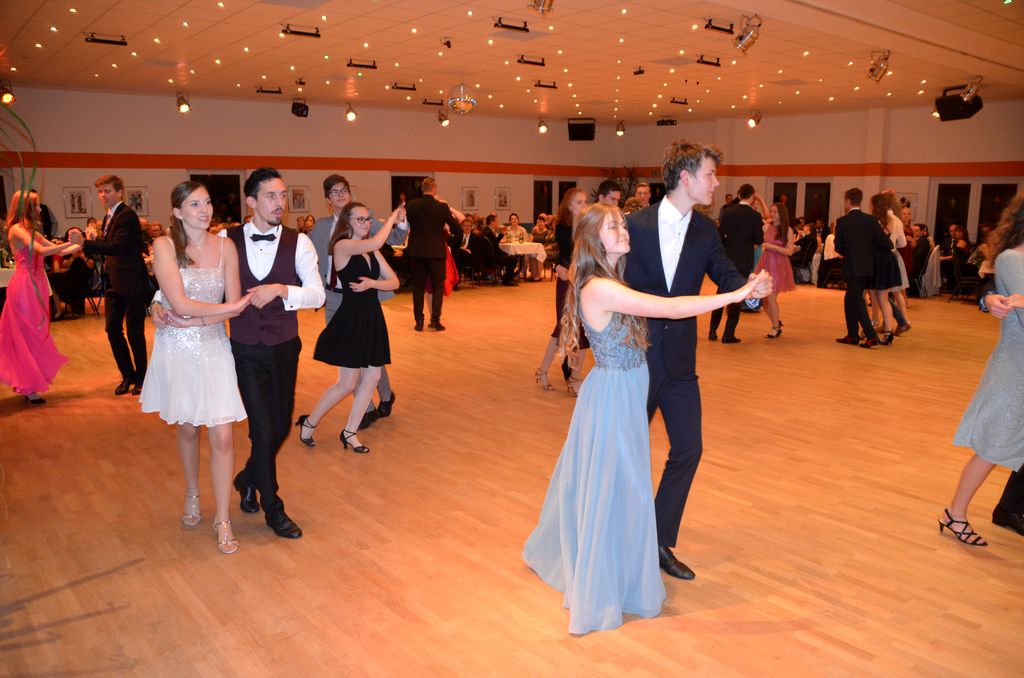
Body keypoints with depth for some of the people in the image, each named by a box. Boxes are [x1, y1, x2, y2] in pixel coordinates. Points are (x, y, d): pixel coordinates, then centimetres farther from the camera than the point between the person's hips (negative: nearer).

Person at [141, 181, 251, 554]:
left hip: (213, 348, 1)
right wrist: (226, 308, -12)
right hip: (177, 351, -1)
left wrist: (193, 320, -17)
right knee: (187, 428, 17)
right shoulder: (164, 245, -8)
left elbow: (235, 306, -7)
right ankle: (192, 496, 42)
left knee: (221, 436, -3)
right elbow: (180, 303, -17)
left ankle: (223, 519, 9)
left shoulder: (225, 246, -2)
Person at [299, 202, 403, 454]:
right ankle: (309, 423, 18)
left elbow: (394, 282, 7)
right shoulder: (342, 246, -11)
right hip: (351, 319, -8)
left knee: (372, 377, 6)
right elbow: (375, 242, -29)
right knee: (347, 384, -3)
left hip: (372, 317, 8)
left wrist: (372, 283, -12)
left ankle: (350, 432, 18)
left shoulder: (371, 251, 12)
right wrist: (392, 217, -14)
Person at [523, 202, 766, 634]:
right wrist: (735, 295, -24)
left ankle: (555, 552, 43)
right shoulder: (600, 289, -24)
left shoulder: (610, 285, 9)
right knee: (613, 490, 2)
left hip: (624, 393, 10)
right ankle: (600, 593, 18)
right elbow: (669, 308, -27)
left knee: (594, 481, 23)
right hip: (613, 395, -10)